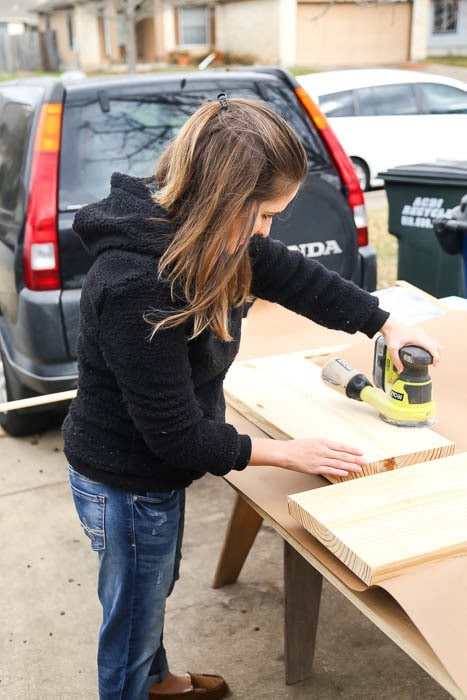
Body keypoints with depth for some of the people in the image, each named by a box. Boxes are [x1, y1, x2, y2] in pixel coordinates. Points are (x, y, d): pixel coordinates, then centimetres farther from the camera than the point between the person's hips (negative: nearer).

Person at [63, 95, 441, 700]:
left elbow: (292, 274, 4)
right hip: (125, 489, -9)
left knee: (155, 590, 32)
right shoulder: (136, 286, -36)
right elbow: (177, 436, -28)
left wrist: (386, 324, 6)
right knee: (132, 622, 16)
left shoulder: (189, 232, -10)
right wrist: (289, 453, -17)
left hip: (155, 470, 9)